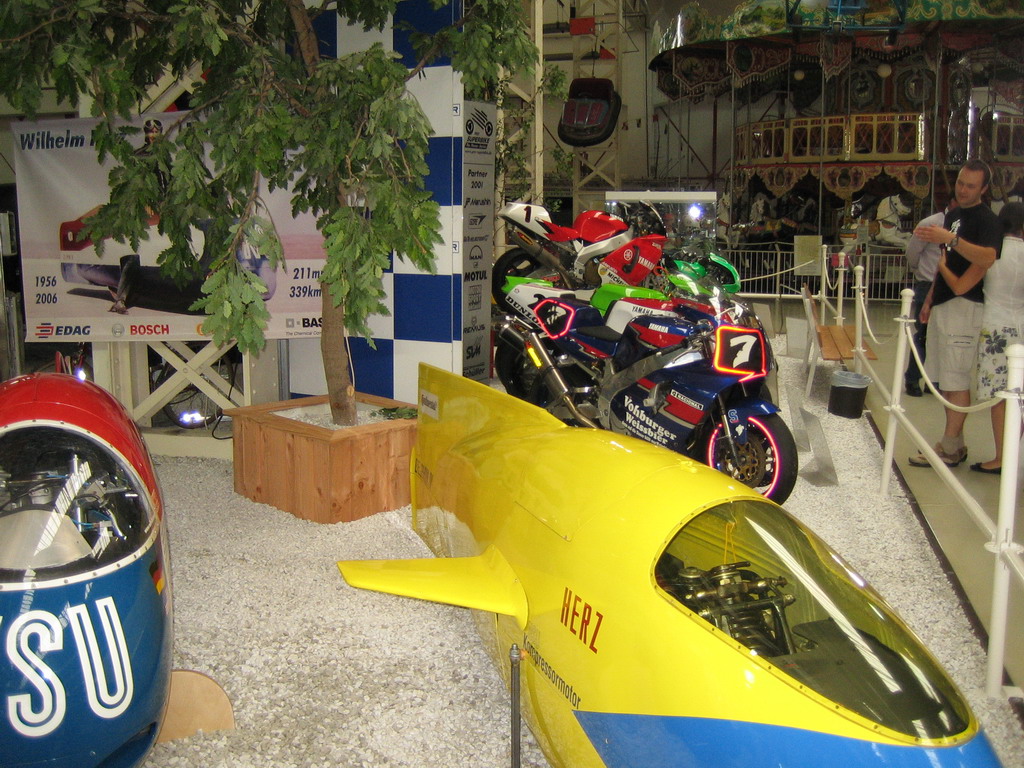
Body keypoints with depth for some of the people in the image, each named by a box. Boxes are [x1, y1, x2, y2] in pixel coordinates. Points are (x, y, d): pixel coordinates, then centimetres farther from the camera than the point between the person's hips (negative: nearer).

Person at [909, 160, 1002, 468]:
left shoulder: (986, 220, -10)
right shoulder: (952, 215, 18)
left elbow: (987, 258, -29)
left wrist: (951, 239, -40)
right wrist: (930, 299, 24)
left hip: (964, 305, -9)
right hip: (943, 304, 9)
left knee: (956, 379, -8)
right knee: (945, 378, 11)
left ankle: (950, 448, -4)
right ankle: (955, 442, 19)